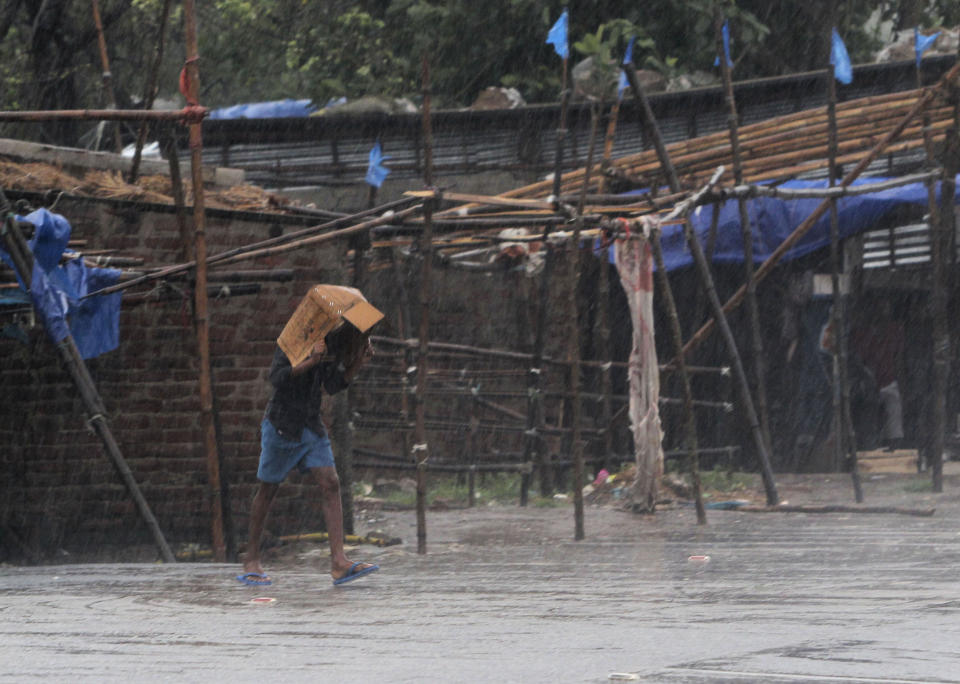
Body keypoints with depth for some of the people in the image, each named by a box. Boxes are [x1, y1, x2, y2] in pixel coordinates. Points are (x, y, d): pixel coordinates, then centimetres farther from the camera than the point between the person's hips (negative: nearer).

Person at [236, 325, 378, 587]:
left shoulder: (331, 344, 3)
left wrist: (359, 362, -6)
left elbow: (333, 385, 6)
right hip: (282, 425, -6)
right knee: (267, 489, 5)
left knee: (330, 485, -9)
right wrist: (310, 361, -34)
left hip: (311, 426, 6)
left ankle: (339, 563, -15)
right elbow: (277, 377, -25)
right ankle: (251, 561, 18)